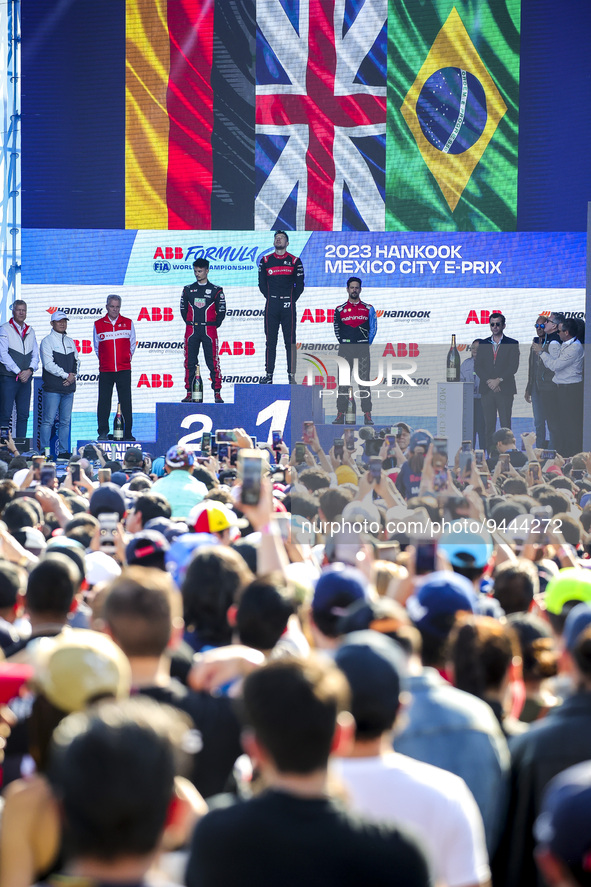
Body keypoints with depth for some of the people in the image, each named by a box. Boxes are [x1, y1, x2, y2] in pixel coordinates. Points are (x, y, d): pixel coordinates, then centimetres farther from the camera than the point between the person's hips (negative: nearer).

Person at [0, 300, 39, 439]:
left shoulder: (30, 331, 15)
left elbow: (35, 354, 13)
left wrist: (30, 370, -6)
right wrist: (18, 372, -13)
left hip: (25, 378, 5)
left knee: (23, 415, 4)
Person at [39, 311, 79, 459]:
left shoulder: (70, 341, 17)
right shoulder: (47, 341, -2)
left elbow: (76, 361, 18)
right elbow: (48, 364, -11)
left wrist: (73, 376, -2)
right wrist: (66, 375, -12)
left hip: (69, 387, 6)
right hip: (53, 388, -6)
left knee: (66, 421, 6)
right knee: (48, 420, -6)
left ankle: (63, 451, 10)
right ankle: (45, 451, -4)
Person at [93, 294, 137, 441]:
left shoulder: (128, 323, 6)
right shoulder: (98, 325, 6)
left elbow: (132, 344, 16)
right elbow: (96, 347, 14)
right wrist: (104, 360, 12)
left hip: (124, 369, 0)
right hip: (105, 370, 0)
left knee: (126, 402, -2)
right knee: (103, 402, 0)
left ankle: (127, 433, 3)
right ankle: (103, 432, 6)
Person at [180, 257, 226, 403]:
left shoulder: (216, 290, 2)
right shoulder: (188, 290, 10)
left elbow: (221, 310, 5)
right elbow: (183, 309, 16)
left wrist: (214, 325, 1)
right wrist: (190, 324, 9)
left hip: (209, 330, -3)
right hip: (191, 331, 3)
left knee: (213, 362, -5)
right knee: (190, 362, 1)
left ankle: (217, 393, -2)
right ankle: (189, 393, 6)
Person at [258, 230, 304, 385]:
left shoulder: (295, 261, 5)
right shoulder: (265, 261, 9)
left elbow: (299, 285, 6)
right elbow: (262, 284, 10)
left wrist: (292, 300, 0)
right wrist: (271, 298, 3)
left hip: (288, 307, -1)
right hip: (271, 306, 1)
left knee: (290, 341, -1)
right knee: (270, 341, 2)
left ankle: (292, 374, 0)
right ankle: (268, 374, 5)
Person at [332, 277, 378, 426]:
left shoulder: (368, 309, 9)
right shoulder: (340, 310, 10)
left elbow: (373, 328, 9)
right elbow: (337, 329, 14)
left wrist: (366, 344, 2)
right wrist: (343, 342, 5)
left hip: (363, 349, -1)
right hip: (345, 349, 1)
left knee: (364, 381, -3)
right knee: (342, 382, -1)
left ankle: (367, 414, -3)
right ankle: (340, 414, 2)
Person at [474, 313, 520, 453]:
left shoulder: (512, 344, 5)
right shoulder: (483, 344, 13)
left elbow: (513, 366, -3)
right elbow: (477, 366, 7)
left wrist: (499, 380, -12)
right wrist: (488, 381, -7)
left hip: (505, 389, -3)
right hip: (487, 389, 3)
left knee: (505, 424, -6)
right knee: (489, 424, 1)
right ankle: (490, 452, 3)